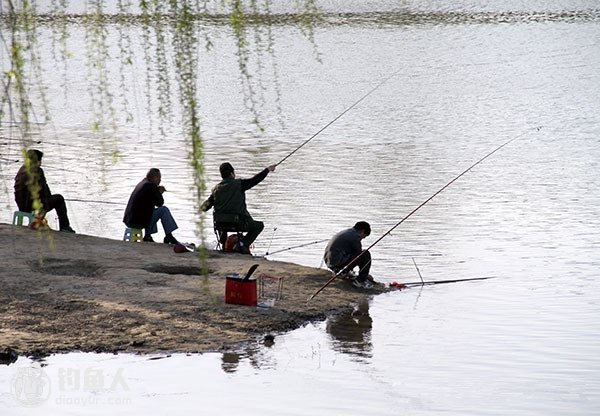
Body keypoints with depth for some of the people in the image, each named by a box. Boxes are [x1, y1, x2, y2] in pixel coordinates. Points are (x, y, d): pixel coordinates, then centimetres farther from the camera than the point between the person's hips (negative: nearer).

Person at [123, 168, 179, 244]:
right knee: (164, 210, -5)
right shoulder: (151, 186, -12)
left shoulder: (142, 183, 16)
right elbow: (160, 203, -5)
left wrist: (159, 192, 17)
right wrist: (160, 193, 13)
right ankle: (169, 236, -1)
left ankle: (147, 236, 29)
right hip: (138, 221, -10)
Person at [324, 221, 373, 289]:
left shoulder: (344, 232, 22)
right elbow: (359, 253, 1)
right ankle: (360, 280, -4)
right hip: (338, 262, -10)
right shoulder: (354, 236, -6)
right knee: (366, 254, -10)